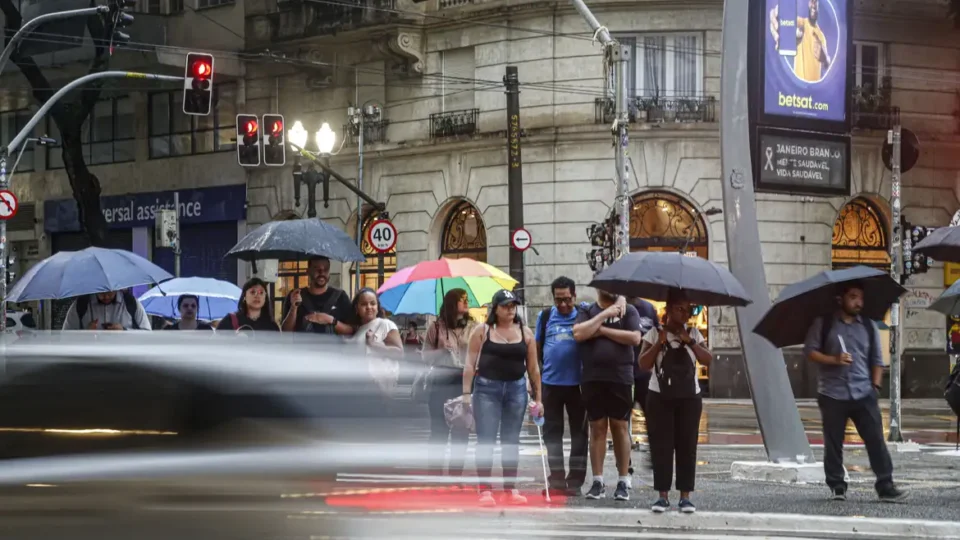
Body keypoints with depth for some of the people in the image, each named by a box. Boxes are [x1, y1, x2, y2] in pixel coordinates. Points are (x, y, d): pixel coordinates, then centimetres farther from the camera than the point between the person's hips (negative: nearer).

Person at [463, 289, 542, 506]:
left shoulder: (525, 332, 7)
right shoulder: (482, 331, 0)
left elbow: (533, 368, 8)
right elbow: (470, 364, -1)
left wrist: (538, 398, 6)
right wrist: (466, 393, -8)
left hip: (516, 389, 3)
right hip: (487, 388, -3)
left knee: (511, 440, 7)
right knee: (486, 439, -6)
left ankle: (510, 489, 13)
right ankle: (485, 489, -4)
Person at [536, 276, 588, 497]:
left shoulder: (583, 315, 0)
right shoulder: (545, 317, 6)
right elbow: (536, 348, 10)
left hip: (577, 383, -2)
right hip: (550, 383, 2)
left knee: (579, 433, 3)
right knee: (552, 432, 7)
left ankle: (575, 480, 8)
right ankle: (557, 478, 15)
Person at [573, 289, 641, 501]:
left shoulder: (628, 311, 6)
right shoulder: (587, 312, 10)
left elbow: (635, 338, -7)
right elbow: (578, 334, -8)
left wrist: (603, 330, -7)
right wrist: (604, 315, -9)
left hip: (620, 378, -1)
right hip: (592, 378, 1)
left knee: (620, 427, 1)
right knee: (597, 427, 4)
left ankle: (623, 481, 5)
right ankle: (597, 482, 6)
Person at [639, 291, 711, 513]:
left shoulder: (693, 333, 7)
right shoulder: (655, 333, 1)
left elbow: (708, 360, -3)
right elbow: (644, 364, -6)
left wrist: (690, 342, -13)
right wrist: (660, 342, -16)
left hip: (689, 397, 2)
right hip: (659, 397, -2)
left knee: (687, 446, 1)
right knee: (661, 446, -3)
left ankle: (685, 496, 4)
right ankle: (663, 495, 3)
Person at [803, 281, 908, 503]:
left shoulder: (869, 326, 13)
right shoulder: (823, 324, 4)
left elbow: (877, 360, 16)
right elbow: (809, 351, 0)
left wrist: (876, 386, 4)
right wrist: (834, 360, -13)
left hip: (863, 394, 2)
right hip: (832, 395, -2)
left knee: (876, 440, -6)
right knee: (833, 443, 1)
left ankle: (886, 487, -5)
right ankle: (837, 487, 11)